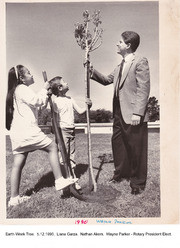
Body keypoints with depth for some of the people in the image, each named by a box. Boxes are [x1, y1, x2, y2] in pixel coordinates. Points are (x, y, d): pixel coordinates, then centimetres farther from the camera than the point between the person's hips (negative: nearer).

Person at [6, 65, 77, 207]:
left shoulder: (15, 91, 26)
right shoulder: (23, 89, -4)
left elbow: (34, 103, 27)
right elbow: (37, 101, -16)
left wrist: (45, 95, 18)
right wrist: (44, 89, -2)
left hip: (16, 132, 10)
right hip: (27, 130, -9)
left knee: (18, 163, 7)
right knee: (52, 147, -1)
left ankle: (14, 198, 10)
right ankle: (59, 181, -2)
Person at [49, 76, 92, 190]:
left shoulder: (70, 99, 13)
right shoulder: (56, 101, -9)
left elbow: (80, 111, 14)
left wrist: (88, 106, -3)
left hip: (72, 130, 7)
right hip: (62, 130, -7)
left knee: (71, 156, 12)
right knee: (64, 157, -4)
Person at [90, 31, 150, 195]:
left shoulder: (140, 62, -8)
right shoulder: (120, 66, 18)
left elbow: (143, 89, -15)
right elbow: (107, 80, 23)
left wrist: (138, 113, -22)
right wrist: (92, 71, 7)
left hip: (133, 113, -9)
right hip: (119, 113, 9)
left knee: (136, 148, 2)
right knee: (117, 143, 17)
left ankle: (137, 182, 17)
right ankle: (121, 173, 35)